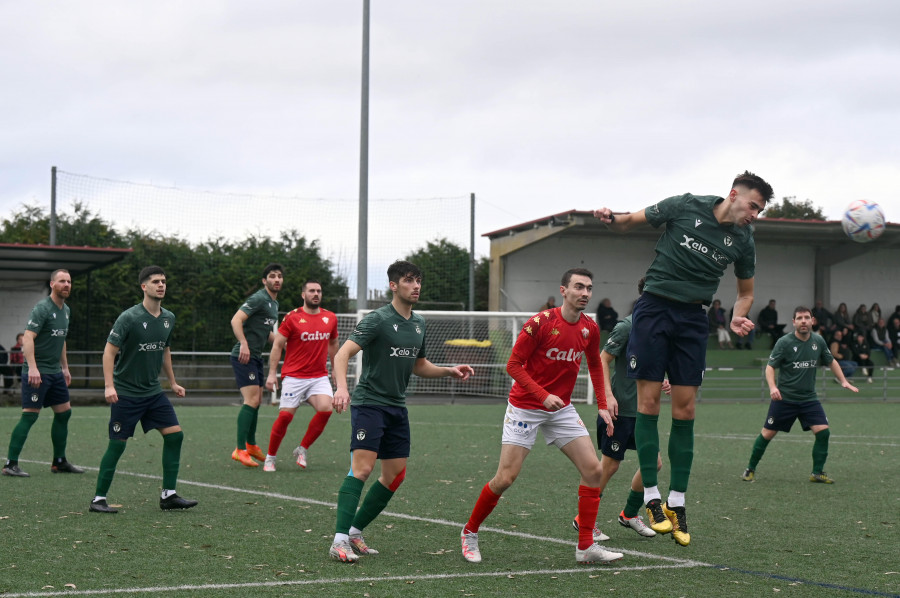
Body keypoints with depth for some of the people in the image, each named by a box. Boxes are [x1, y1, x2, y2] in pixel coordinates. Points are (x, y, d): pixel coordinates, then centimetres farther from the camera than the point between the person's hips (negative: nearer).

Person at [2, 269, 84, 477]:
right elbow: (28, 338, -22)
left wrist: (65, 368, 24)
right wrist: (32, 367, -31)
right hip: (37, 372, -9)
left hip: (55, 372, 9)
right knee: (30, 415, -10)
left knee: (64, 413, 10)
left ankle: (59, 462, 22)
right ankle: (10, 464, -7)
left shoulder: (65, 310, 13)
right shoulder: (42, 308, -14)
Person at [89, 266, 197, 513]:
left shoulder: (169, 318, 6)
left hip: (153, 391, 6)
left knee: (175, 435, -3)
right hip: (126, 393, -6)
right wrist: (109, 386, -23)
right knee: (117, 444, -4)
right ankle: (98, 499, 6)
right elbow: (109, 351, -15)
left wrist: (172, 383, 23)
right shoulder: (129, 317, -14)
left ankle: (168, 495, 5)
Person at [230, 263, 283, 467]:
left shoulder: (274, 303, 18)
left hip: (255, 357, 10)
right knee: (251, 400, -15)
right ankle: (240, 449, -15)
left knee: (256, 401, 16)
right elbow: (236, 320, -23)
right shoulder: (259, 299, -13)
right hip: (244, 356, -10)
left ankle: (251, 445, 30)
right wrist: (244, 344, -32)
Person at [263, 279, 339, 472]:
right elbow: (277, 345, -2)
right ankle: (270, 457, 11)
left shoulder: (330, 318, 7)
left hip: (320, 377, 3)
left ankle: (302, 449, -2)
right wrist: (272, 373, -7)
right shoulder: (292, 318, -5)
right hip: (294, 377, -3)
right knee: (285, 416, -8)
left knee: (325, 409, -20)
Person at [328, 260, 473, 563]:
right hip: (368, 402, -8)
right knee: (362, 468, -19)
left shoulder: (418, 323, 12)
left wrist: (449, 371, 10)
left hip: (397, 407, 8)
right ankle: (340, 540, -22)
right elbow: (343, 353, -21)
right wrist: (341, 387, -37)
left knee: (395, 475, 6)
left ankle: (355, 531, 18)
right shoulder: (377, 319, -11)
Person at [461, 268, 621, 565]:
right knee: (506, 477, -9)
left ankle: (586, 546, 0)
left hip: (562, 409, 6)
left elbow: (595, 364, 18)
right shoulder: (541, 323, -18)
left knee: (593, 470, -7)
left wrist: (602, 405, 10)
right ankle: (469, 533, 13)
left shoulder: (590, 328, 0)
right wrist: (543, 395, -25)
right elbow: (513, 365, -15)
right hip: (525, 407, -5)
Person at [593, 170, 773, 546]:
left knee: (685, 408, -1)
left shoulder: (743, 240, 4)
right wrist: (611, 218, -17)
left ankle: (677, 502, 6)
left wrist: (738, 318, -2)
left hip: (693, 318, 3)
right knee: (649, 400, -7)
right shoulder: (686, 207, -5)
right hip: (654, 306, -3)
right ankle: (652, 497, -1)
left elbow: (745, 291, 18)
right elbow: (632, 221, 6)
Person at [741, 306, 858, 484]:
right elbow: (770, 366, -10)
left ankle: (817, 473, 2)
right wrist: (772, 387, -27)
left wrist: (843, 381, 10)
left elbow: (831, 362, 18)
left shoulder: (818, 341, 2)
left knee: (823, 432, -11)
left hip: (809, 398, 3)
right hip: (784, 398, -3)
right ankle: (750, 469, 18)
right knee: (767, 434, 1)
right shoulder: (784, 342, -10)